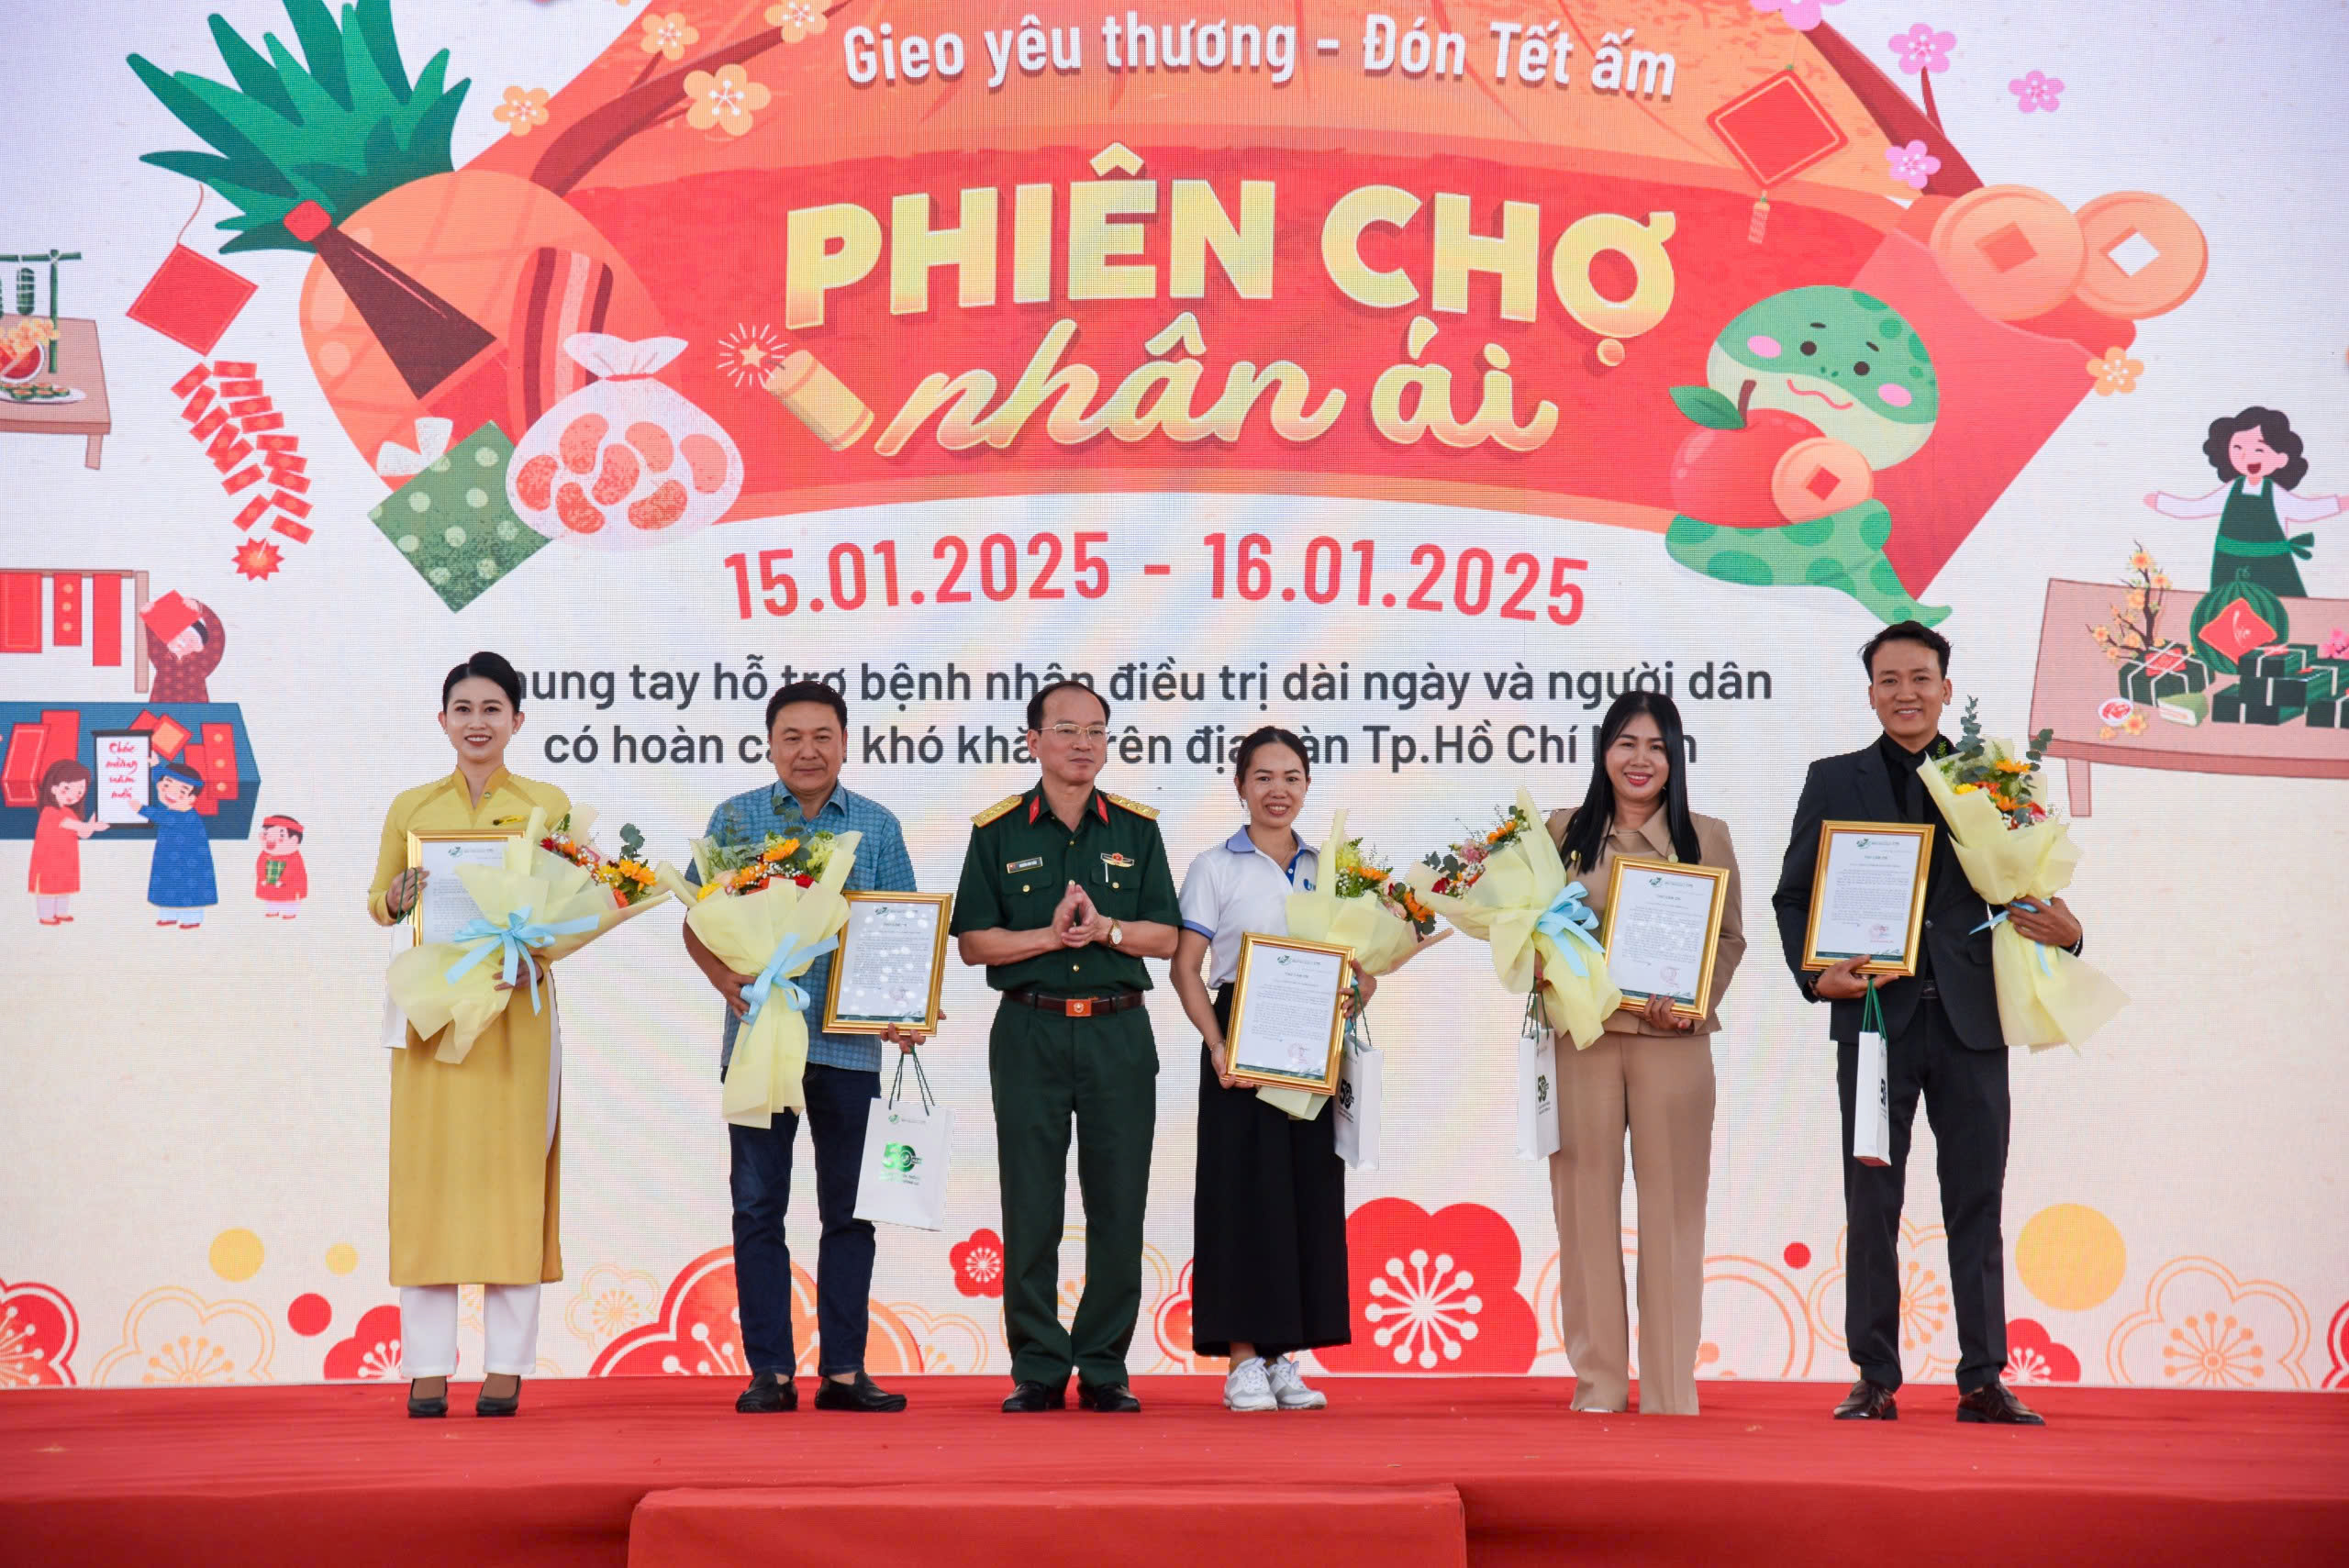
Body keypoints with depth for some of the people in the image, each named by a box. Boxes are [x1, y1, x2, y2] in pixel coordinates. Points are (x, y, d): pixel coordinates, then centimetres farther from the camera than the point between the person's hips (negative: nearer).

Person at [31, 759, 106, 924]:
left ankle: (61, 912, 25)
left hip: (65, 858, 8)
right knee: (49, 885, -5)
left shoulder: (70, 813, 7)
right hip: (49, 859, -8)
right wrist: (90, 826, -36)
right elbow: (68, 824, -31)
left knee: (63, 884, 14)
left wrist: (91, 825, -14)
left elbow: (82, 834, 4)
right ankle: (46, 915, 0)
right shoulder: (50, 812, -19)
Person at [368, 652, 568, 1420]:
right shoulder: (411, 807, 12)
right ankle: (428, 1368, 1)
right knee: (429, 1166, -3)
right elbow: (377, 901, 14)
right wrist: (402, 894, -7)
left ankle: (505, 1368, 1)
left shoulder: (548, 803, 9)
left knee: (514, 1164, -4)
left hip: (518, 1004, -1)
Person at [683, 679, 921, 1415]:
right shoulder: (736, 819, 6)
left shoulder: (877, 827, 8)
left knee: (849, 1208, 5)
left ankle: (843, 1369, 11)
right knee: (758, 1207, 2)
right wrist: (727, 981, -12)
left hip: (850, 1041, 1)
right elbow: (698, 921, 6)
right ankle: (770, 1372, 8)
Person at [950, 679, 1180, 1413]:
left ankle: (1104, 1367, 11)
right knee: (1030, 1207, 0)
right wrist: (1051, 935, -13)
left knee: (1118, 1206, 2)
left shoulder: (1137, 829, 9)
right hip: (1029, 1031, -1)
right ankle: (1037, 1367, 9)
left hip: (1119, 1031, 1)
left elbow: (1165, 937, 5)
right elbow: (973, 941, 0)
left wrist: (1104, 928, -13)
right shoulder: (998, 832, 4)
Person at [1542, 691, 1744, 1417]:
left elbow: (1730, 936, 8)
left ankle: (1670, 1391, 5)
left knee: (1672, 1207, 0)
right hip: (1582, 1035, 0)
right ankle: (1598, 1384, 8)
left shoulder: (1707, 837, 9)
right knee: (1586, 1202, 1)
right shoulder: (1563, 832, 9)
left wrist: (1694, 999, -9)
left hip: (1673, 1040, 0)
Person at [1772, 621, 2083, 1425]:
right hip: (1877, 1013, -1)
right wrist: (1816, 976, -8)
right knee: (1871, 1203, 2)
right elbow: (1793, 896, 8)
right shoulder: (1834, 782, 9)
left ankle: (1983, 1379, 8)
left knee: (1976, 1200, 3)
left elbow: (2022, 890, 13)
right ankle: (1875, 1379, 8)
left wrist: (2061, 932, -9)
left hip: (1970, 1017, 1)